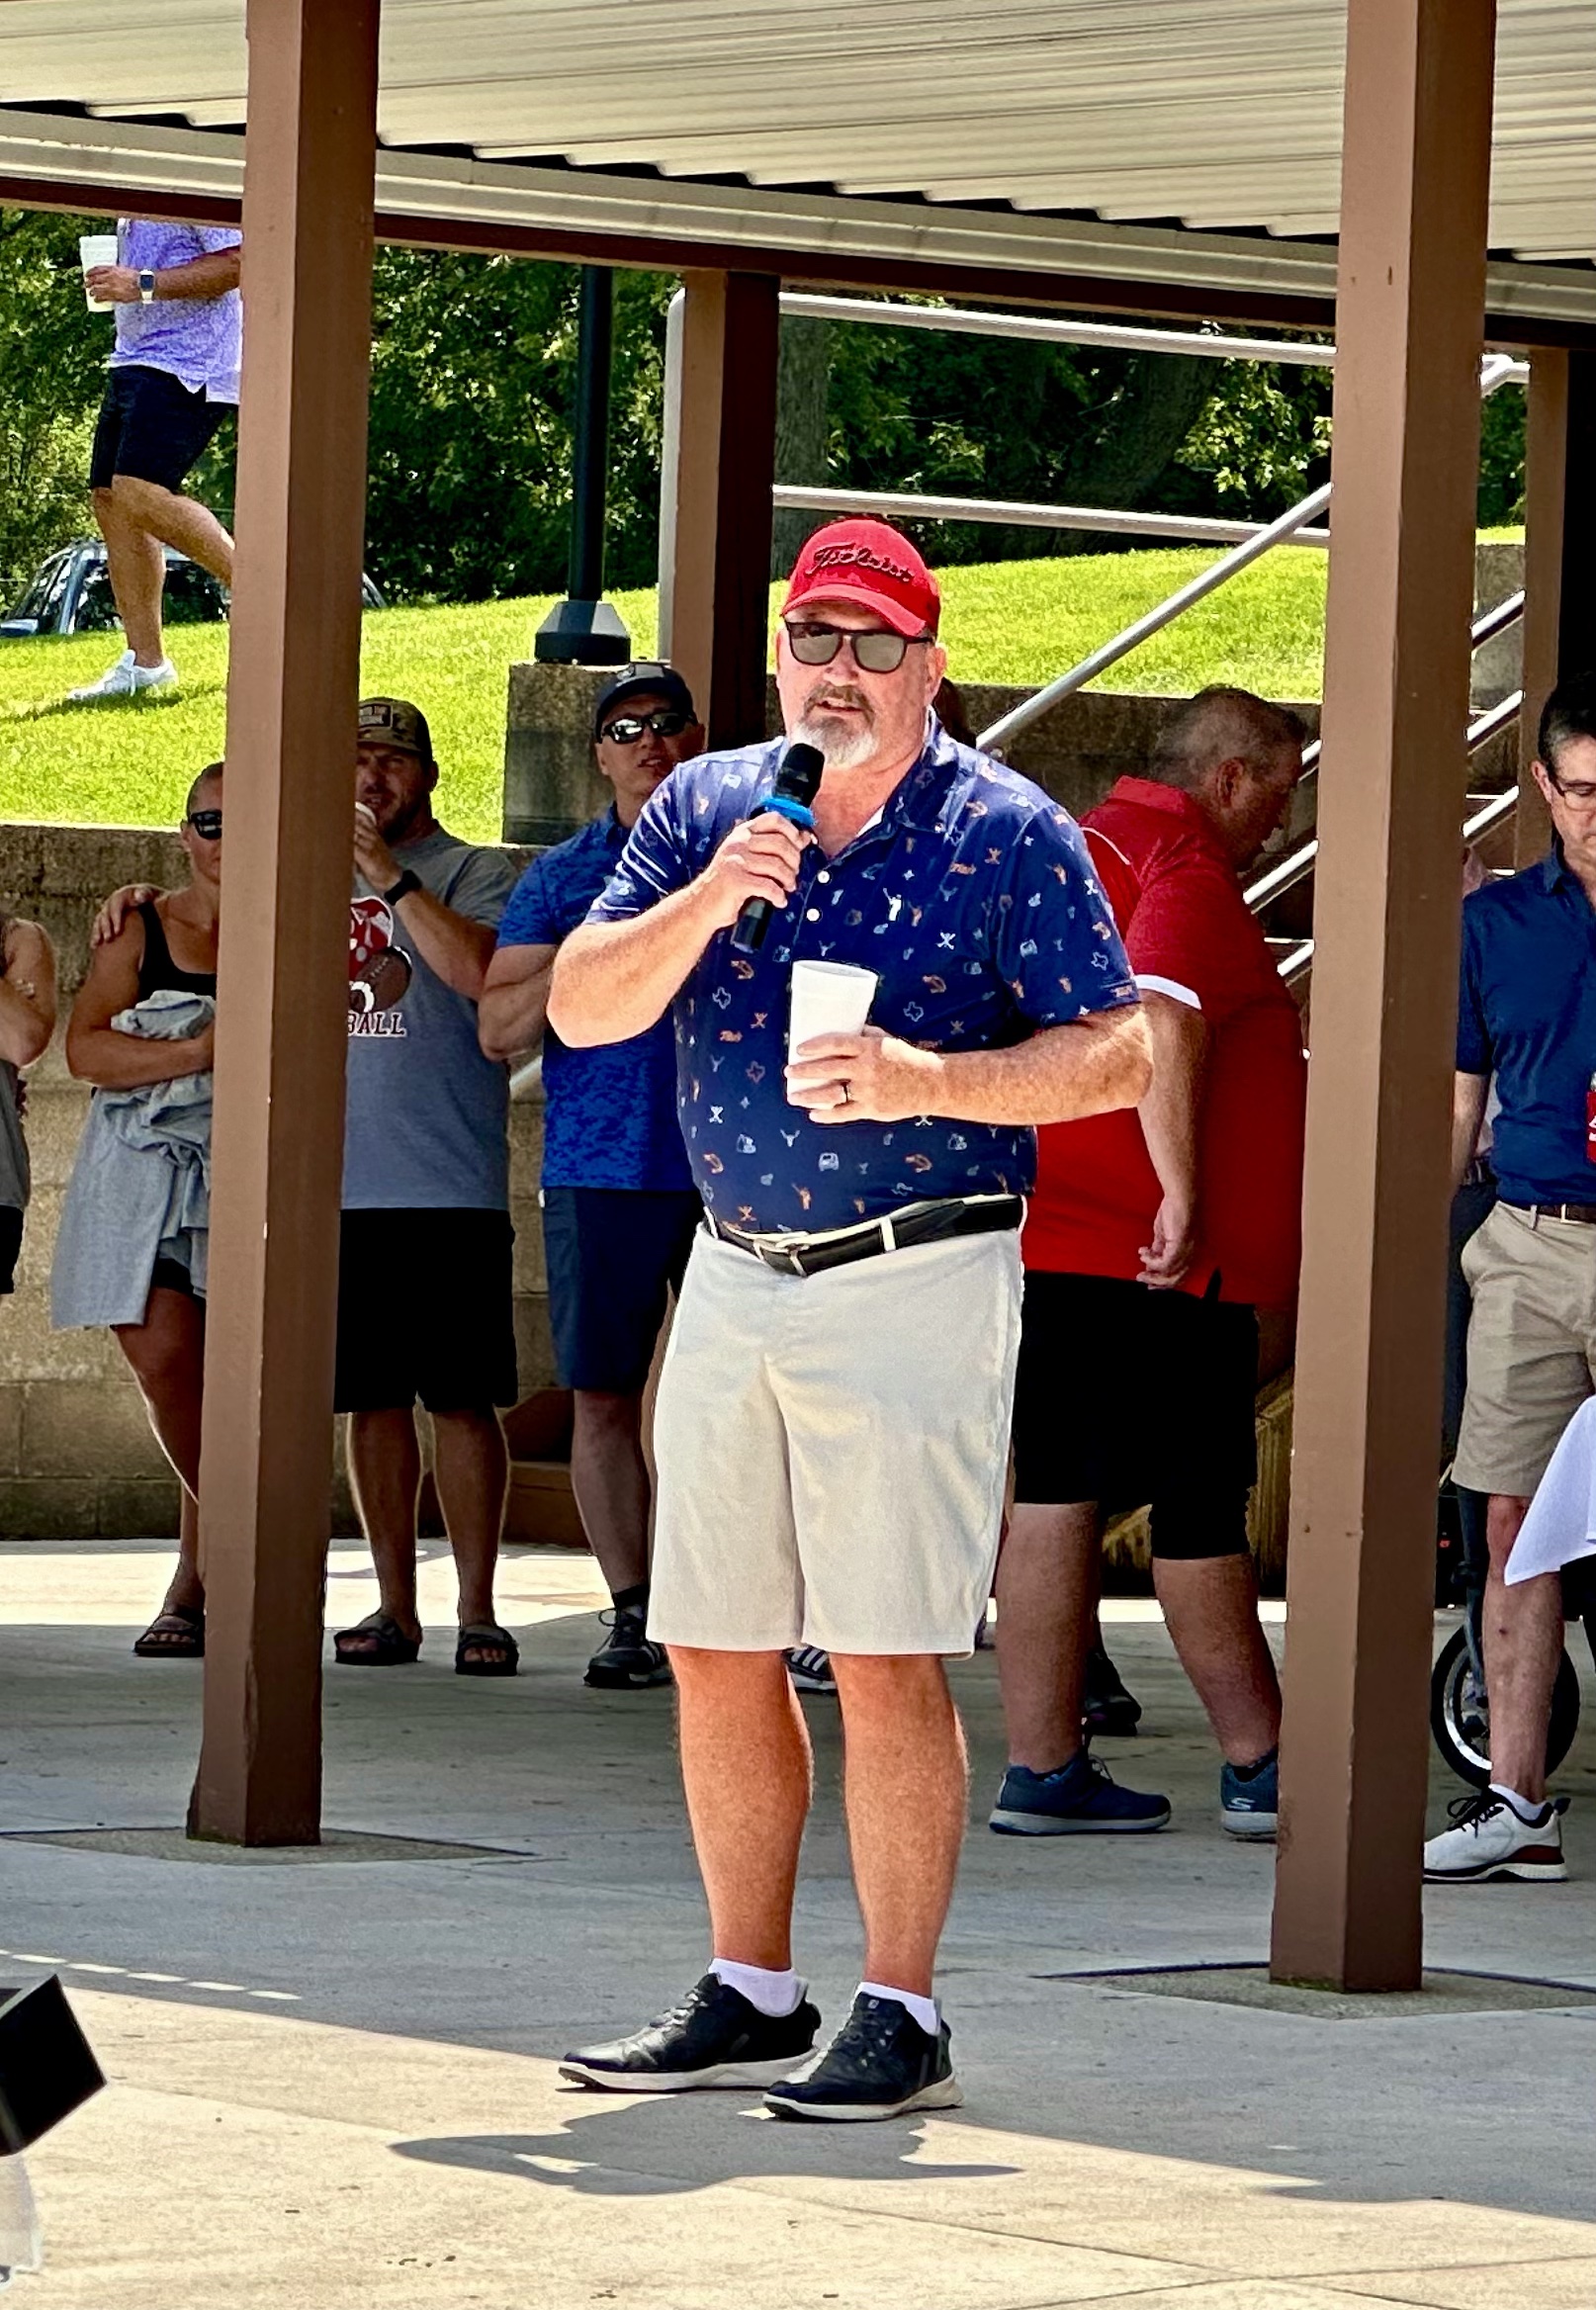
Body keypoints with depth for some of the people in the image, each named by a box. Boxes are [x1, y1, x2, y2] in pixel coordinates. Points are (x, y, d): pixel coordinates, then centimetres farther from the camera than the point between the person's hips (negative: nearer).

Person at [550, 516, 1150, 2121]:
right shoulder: (704, 811, 10)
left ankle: (901, 2018, -3)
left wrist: (924, 1079, -21)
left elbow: (1114, 1055, -8)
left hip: (915, 1279, -5)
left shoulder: (1005, 833, -3)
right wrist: (707, 902, -15)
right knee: (714, 1654, 8)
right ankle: (749, 1995, 20)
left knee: (887, 1660, -9)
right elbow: (583, 1008, 2)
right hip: (735, 1277, 5)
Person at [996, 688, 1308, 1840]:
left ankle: (1043, 1768, 6)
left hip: (1044, 1237, 9)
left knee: (1055, 1494, 7)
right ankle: (1259, 1767, 5)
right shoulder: (1188, 869, -11)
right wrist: (1181, 1189, -29)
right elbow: (1162, 1017, -27)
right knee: (1200, 1505, -2)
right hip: (1160, 1259, -9)